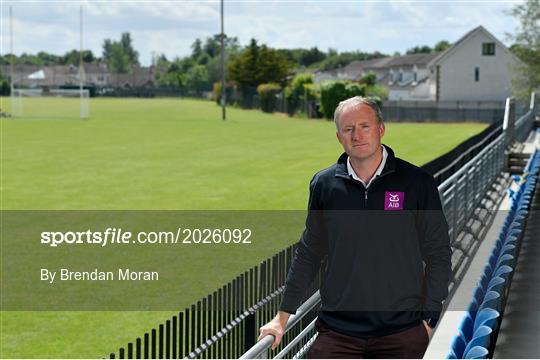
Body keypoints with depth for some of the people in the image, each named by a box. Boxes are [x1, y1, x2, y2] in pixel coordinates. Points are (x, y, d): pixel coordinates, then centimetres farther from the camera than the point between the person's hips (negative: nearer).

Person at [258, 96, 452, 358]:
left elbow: (438, 255, 4)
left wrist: (428, 319, -2)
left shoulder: (417, 182, -1)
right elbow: (308, 255, 14)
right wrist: (283, 316, 13)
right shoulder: (324, 184, 5)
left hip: (402, 331, -1)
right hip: (337, 332, 1)